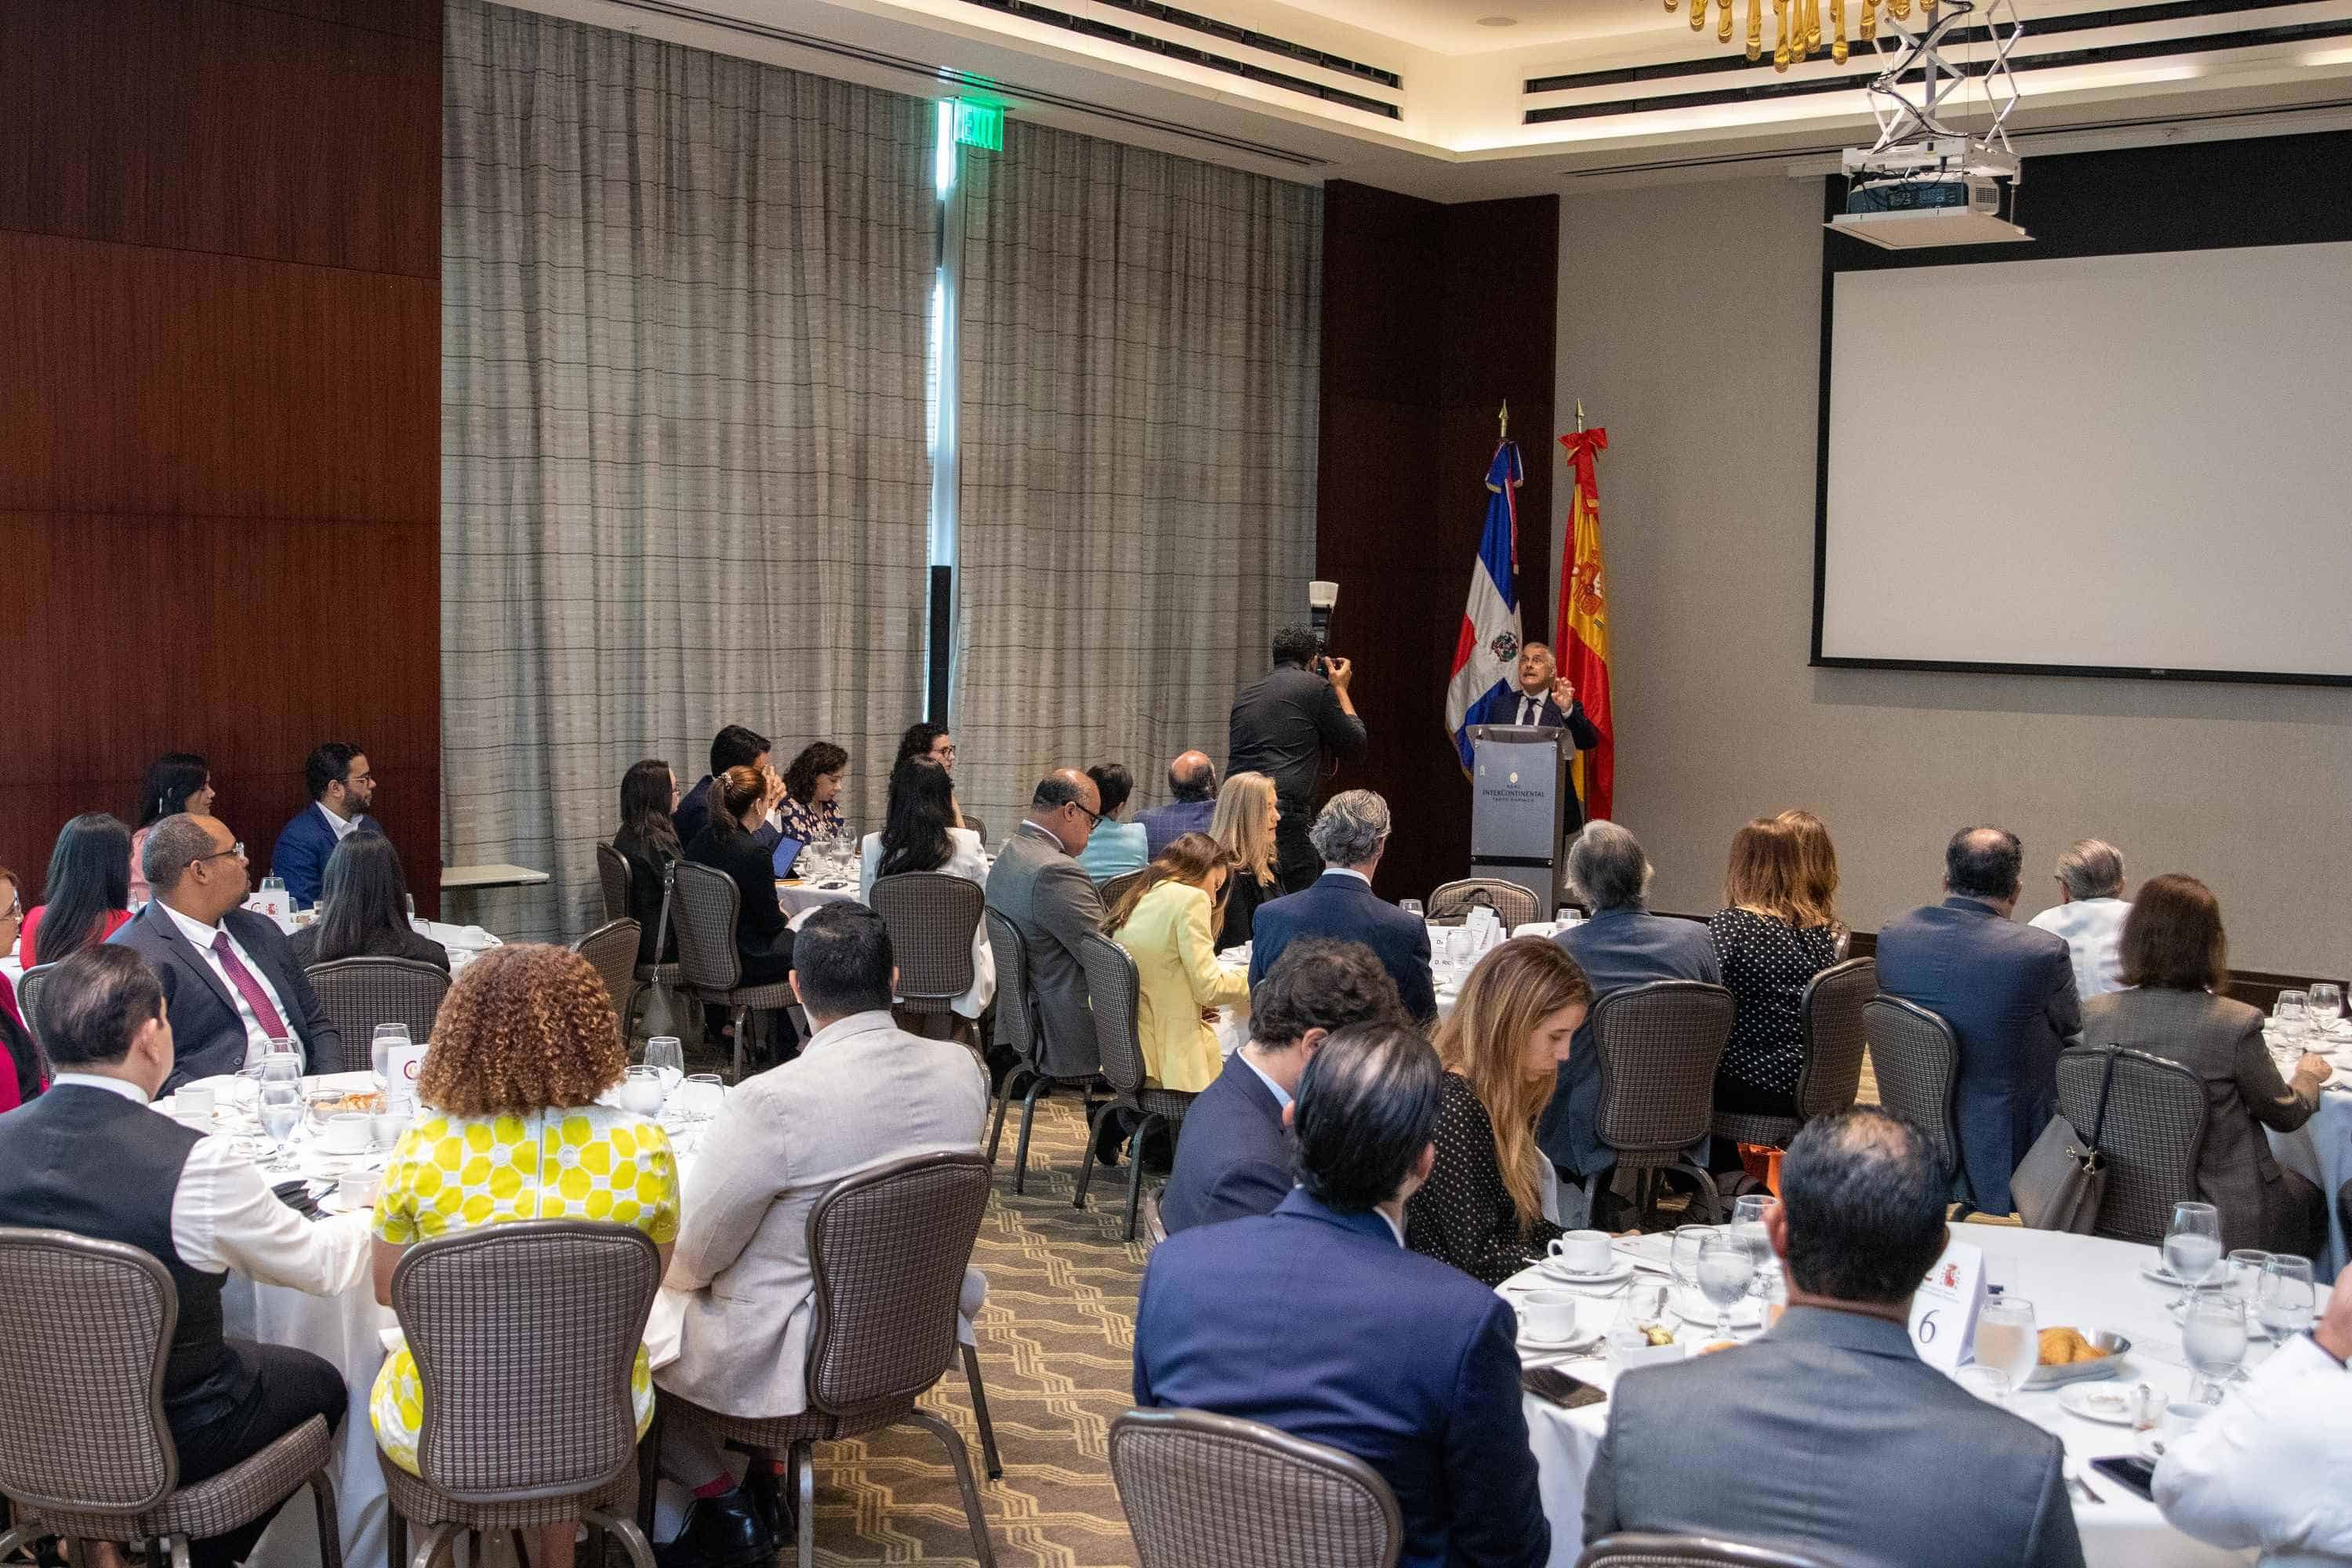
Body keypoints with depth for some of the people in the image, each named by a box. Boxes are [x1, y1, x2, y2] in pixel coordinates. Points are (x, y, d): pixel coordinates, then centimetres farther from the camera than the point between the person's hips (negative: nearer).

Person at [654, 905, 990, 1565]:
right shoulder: (962, 1069, -11)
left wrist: (671, 1270, 6)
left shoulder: (771, 1101, -29)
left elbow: (688, 1261, -16)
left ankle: (721, 1500, 17)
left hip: (788, 1357, -6)